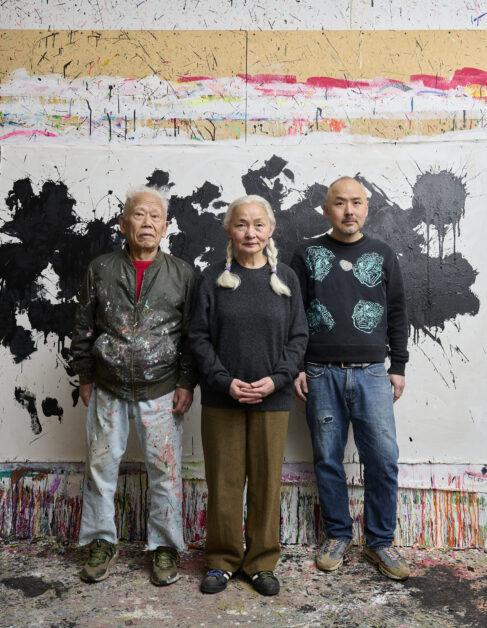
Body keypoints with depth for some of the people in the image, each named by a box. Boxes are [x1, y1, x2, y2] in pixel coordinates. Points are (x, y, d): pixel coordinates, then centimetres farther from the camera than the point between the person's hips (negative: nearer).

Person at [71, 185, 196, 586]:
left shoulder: (181, 273, 0)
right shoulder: (101, 269, 3)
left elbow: (191, 334, 0)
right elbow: (84, 328, 7)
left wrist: (187, 383, -4)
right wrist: (85, 377, 6)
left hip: (162, 390, -1)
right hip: (108, 388, 2)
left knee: (165, 471, 5)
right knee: (101, 466, 10)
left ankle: (165, 546, 22)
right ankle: (102, 542, 28)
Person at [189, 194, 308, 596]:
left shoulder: (286, 279, 3)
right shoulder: (213, 278, 0)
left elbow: (298, 337, 3)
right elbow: (199, 336, -1)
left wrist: (277, 379, -11)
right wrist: (225, 381, -12)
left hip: (273, 399, 1)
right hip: (221, 398, 0)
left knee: (267, 481, 10)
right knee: (224, 481, 9)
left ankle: (262, 562, 27)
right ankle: (223, 560, 27)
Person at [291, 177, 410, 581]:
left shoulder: (383, 255, 9)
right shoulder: (307, 255, 5)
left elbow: (398, 314, 11)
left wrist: (398, 366, 7)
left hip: (372, 374, 1)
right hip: (321, 375, 0)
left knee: (383, 459, -1)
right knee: (328, 459, 7)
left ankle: (380, 541, 17)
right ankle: (338, 536, 24)